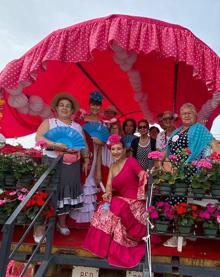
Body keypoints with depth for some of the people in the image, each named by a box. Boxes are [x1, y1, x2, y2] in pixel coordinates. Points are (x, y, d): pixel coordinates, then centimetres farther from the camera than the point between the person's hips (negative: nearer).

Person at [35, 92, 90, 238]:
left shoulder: (77, 126, 14)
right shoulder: (48, 122, 2)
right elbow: (38, 138, -13)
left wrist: (86, 160, 12)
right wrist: (56, 145, -23)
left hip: (72, 165, 4)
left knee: (66, 192, 8)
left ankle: (62, 223, 23)